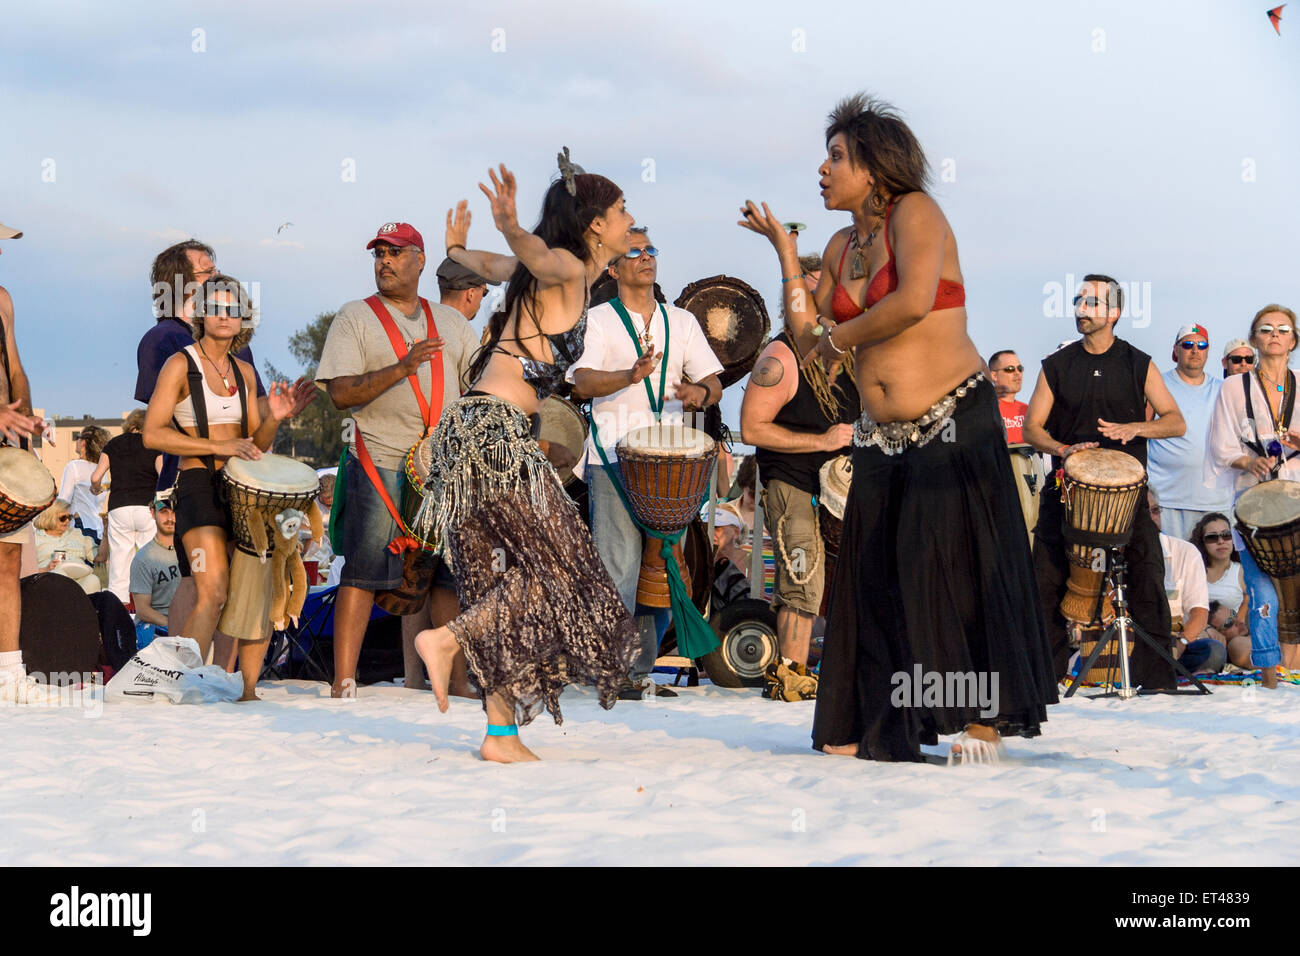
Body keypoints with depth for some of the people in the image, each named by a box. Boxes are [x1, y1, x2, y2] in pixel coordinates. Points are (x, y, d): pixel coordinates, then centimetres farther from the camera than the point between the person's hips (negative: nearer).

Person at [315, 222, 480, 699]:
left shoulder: (450, 321, 17)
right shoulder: (355, 317, 3)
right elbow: (340, 392, -8)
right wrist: (402, 368, -19)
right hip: (381, 467, -4)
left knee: (446, 575, 5)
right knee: (363, 574, -8)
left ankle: (454, 678, 11)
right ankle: (344, 683, -6)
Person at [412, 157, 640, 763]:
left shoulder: (553, 274, 19)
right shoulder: (567, 269, -5)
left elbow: (486, 264, 39)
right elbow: (534, 255, -30)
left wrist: (457, 246, 62)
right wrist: (510, 228, -53)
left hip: (474, 431, 9)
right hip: (496, 429, -9)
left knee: (505, 578, 5)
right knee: (553, 570, -7)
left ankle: (502, 734, 2)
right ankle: (447, 639, -12)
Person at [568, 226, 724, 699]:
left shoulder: (682, 322, 18)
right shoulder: (597, 320, 5)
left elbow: (713, 380, 12)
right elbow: (583, 382, -9)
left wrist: (700, 392, -12)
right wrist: (632, 375, -27)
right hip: (614, 459, -4)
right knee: (618, 566, -10)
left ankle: (643, 670, 11)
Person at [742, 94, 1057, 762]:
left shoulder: (915, 212, -7)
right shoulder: (842, 247, 14)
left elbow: (913, 301, -23)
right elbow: (809, 338, 13)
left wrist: (840, 338, -8)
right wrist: (783, 248, 9)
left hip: (954, 423, -7)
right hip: (882, 435, 7)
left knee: (957, 564, -6)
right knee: (873, 573, 3)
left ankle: (984, 720, 1)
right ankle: (869, 729, 8)